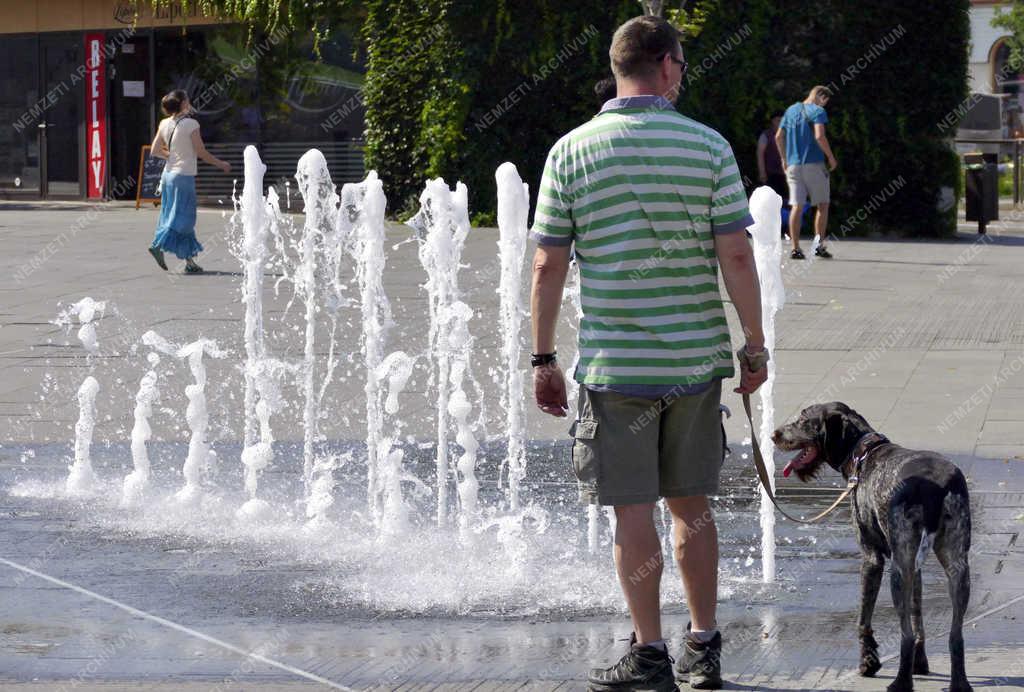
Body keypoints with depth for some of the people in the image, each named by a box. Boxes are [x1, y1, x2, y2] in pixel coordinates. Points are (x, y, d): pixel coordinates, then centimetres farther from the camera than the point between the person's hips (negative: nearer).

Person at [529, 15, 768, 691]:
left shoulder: (572, 152, -3)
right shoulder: (708, 147, -3)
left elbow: (549, 265, -3)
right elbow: (736, 255, -5)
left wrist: (544, 359, 5)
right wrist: (755, 346, 4)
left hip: (614, 362, -2)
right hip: (697, 357, 2)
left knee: (633, 511, 3)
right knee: (692, 504, 14)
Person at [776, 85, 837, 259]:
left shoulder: (791, 110, 15)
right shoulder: (817, 111, -5)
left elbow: (778, 137, 14)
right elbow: (819, 136, -18)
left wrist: (784, 159, 21)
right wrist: (831, 157, -7)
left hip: (793, 165, 5)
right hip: (814, 163, -5)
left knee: (796, 207, 2)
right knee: (822, 205, 6)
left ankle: (795, 248, -5)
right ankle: (819, 245, 1)